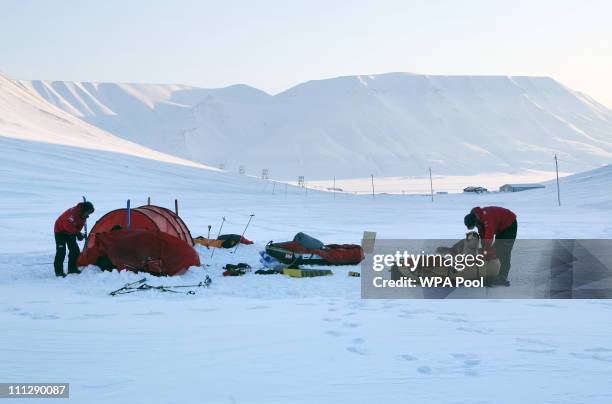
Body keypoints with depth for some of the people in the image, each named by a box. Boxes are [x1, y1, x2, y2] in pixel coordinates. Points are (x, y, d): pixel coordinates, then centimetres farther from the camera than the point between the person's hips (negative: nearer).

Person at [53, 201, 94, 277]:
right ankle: (58, 272, -11)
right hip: (60, 231, -8)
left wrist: (79, 234, -16)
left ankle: (72, 269, 15)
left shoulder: (83, 216, -6)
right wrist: (77, 233, -33)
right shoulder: (73, 212, -33)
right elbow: (67, 225, -35)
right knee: (61, 251, -14)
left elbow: (79, 226, 2)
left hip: (71, 232, 8)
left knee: (75, 250, 4)